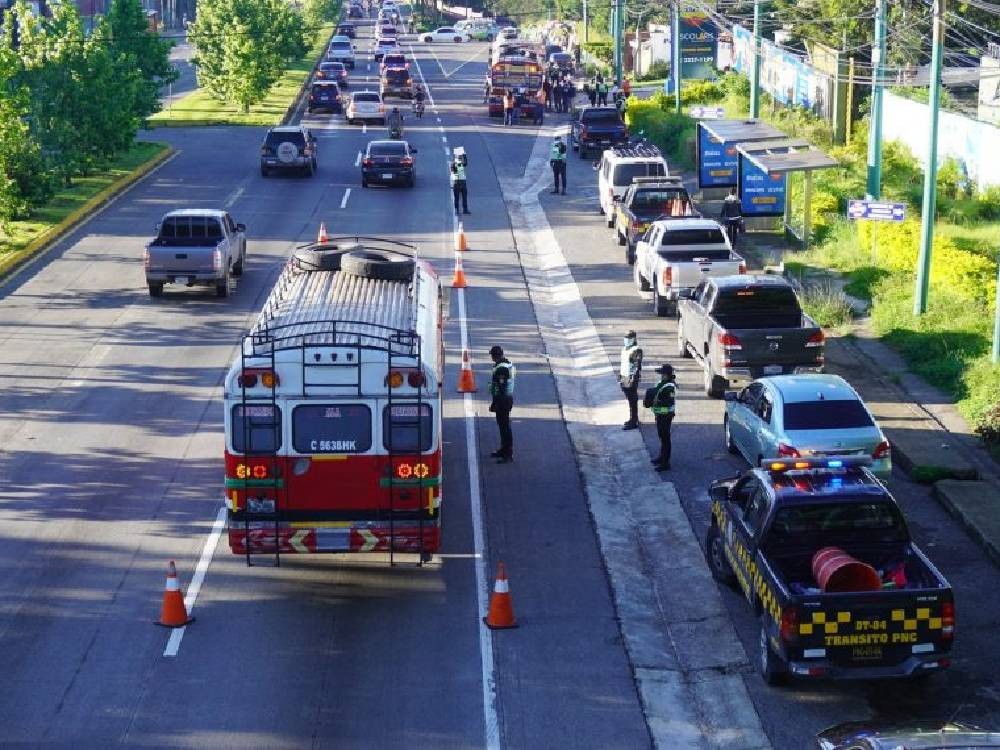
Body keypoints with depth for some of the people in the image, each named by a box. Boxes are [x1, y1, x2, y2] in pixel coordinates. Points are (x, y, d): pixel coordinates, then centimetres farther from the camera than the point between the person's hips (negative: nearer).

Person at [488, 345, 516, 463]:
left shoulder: (500, 368, -20)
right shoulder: (509, 365, 12)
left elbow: (499, 387, -23)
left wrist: (494, 404, -18)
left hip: (502, 400, -10)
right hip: (509, 397, 10)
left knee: (504, 426, -7)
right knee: (504, 425, 20)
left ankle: (508, 454, -6)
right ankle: (504, 450, 30)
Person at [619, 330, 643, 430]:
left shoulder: (636, 351, -14)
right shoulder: (624, 349, 14)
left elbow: (638, 367, -18)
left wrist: (633, 379, -22)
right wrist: (620, 376, 21)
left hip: (631, 378, -9)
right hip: (624, 378, 9)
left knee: (633, 401, -4)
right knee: (629, 400, 16)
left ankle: (633, 422, 0)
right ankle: (633, 419, 25)